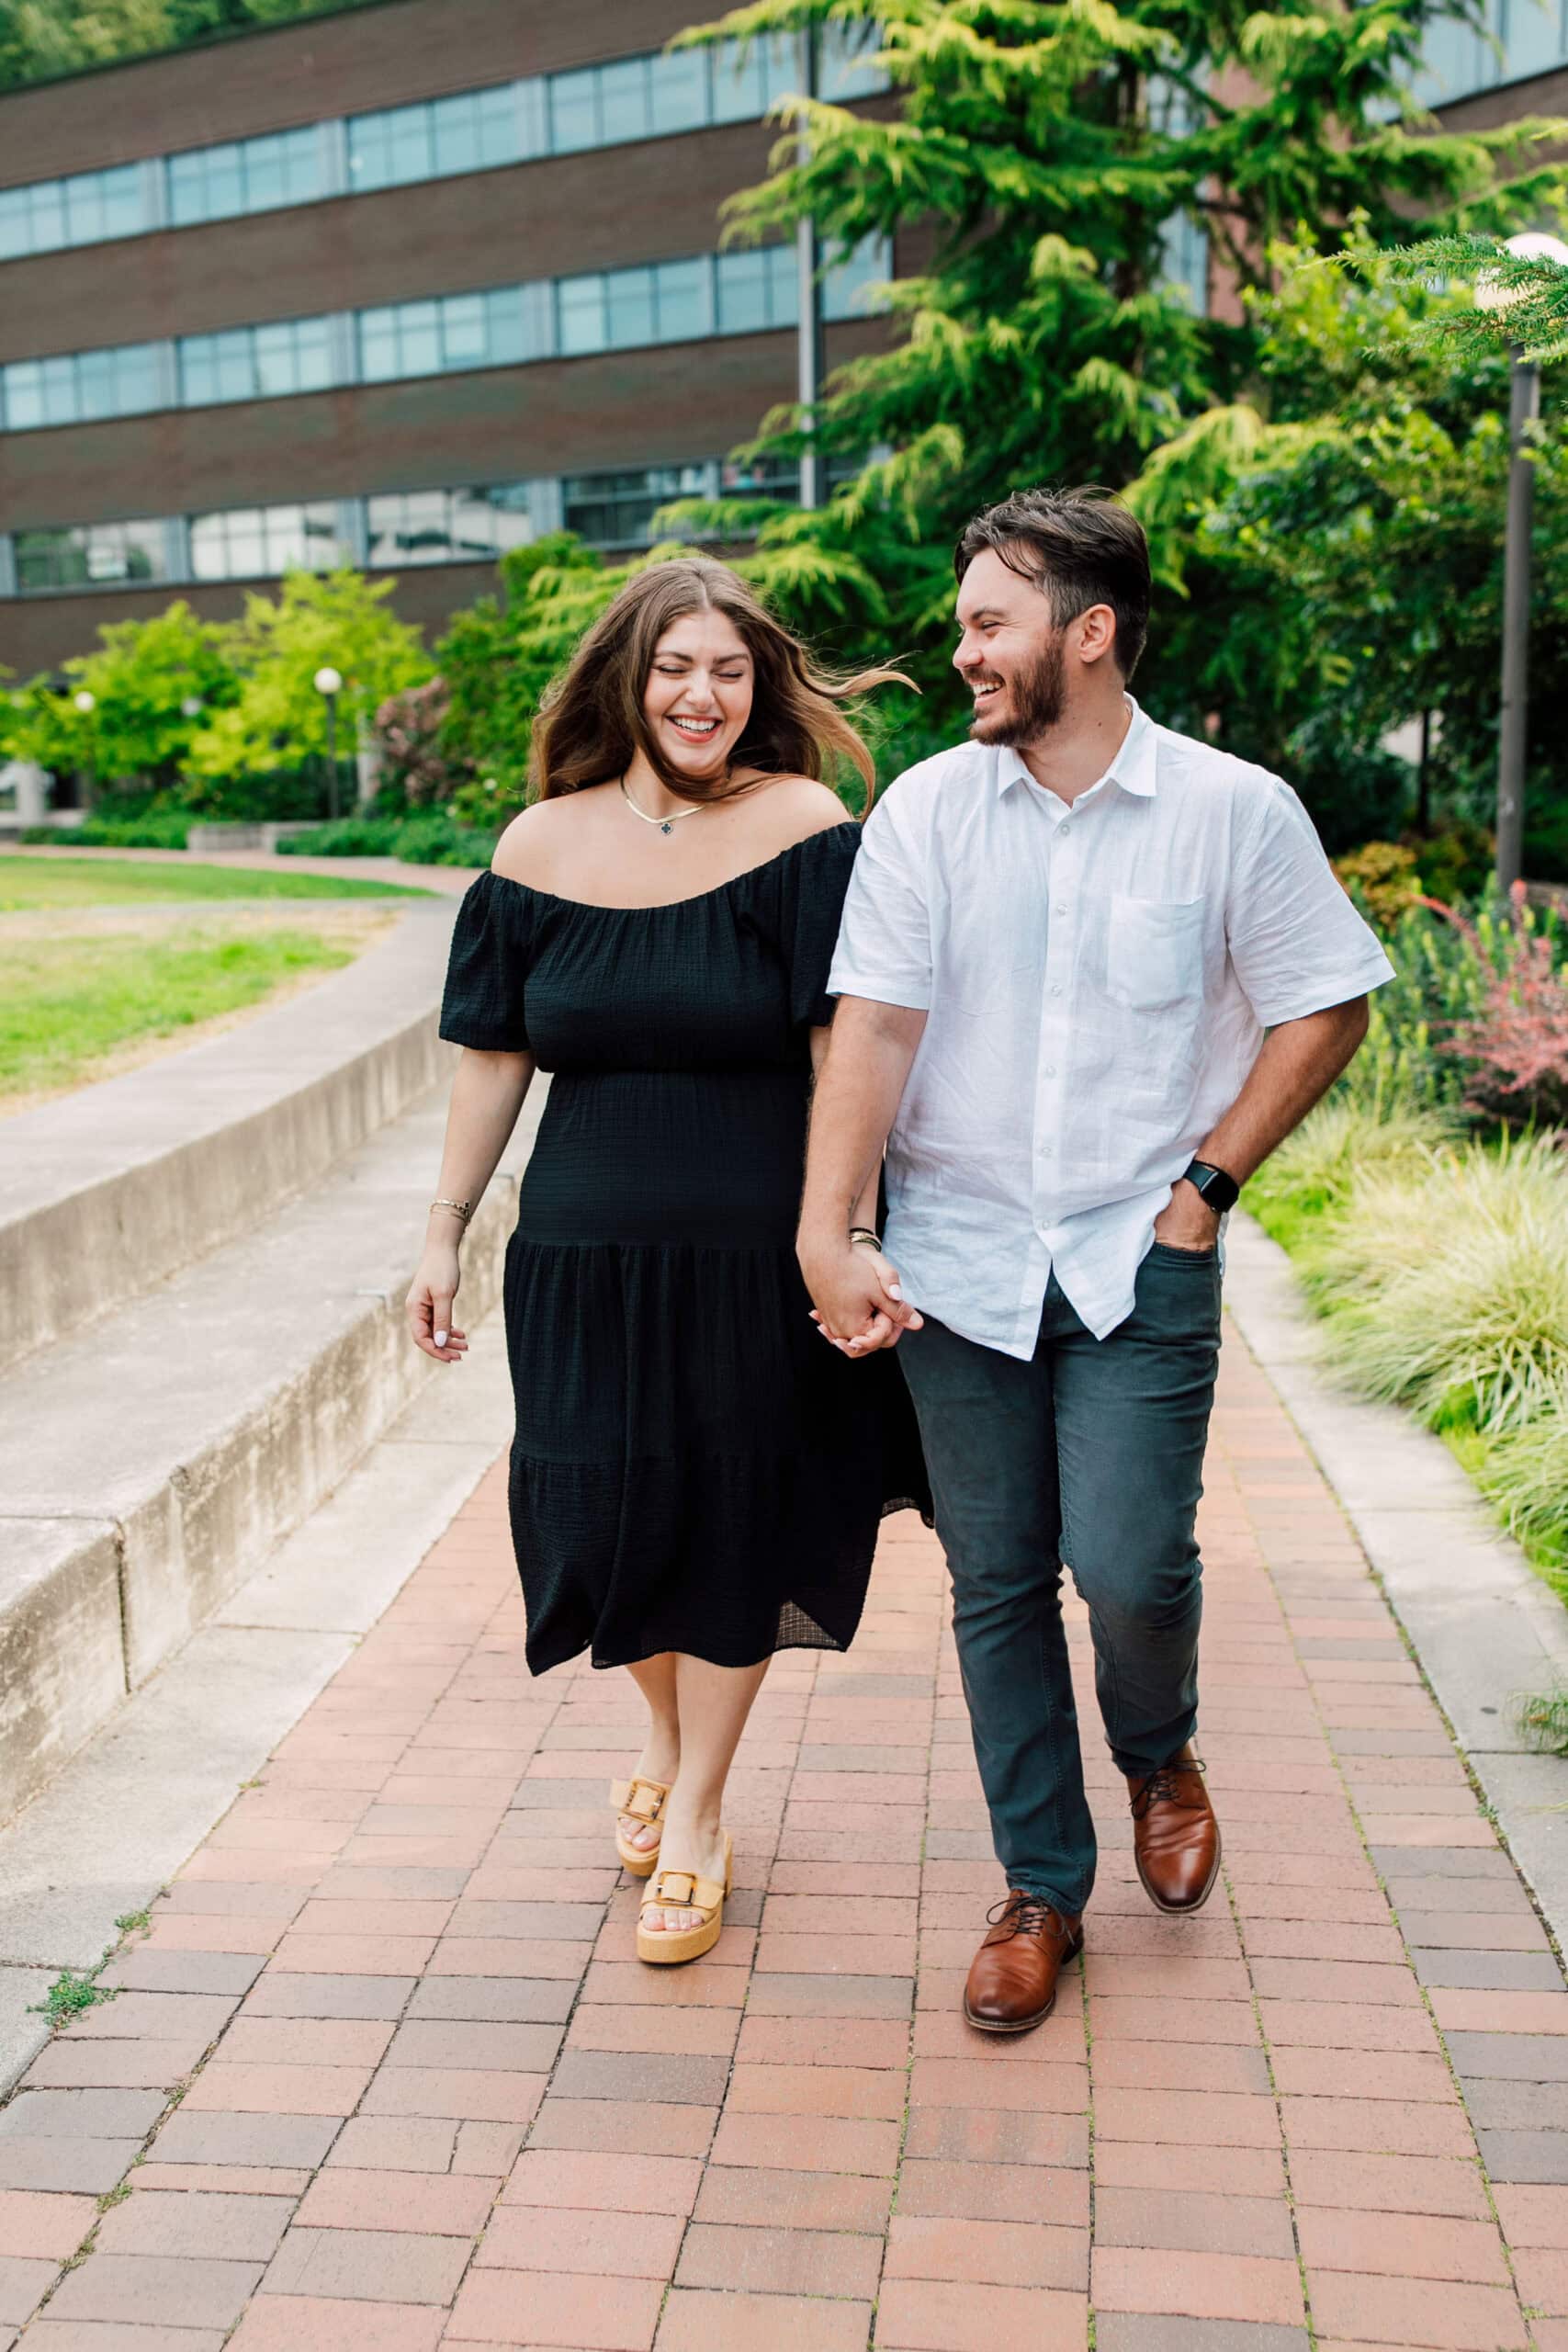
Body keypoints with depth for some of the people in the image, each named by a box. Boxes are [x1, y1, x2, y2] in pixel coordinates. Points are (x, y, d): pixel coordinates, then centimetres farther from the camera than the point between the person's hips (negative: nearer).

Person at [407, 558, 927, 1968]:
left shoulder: (804, 827, -5)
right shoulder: (543, 846, 4)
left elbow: (841, 1048, -8)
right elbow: (494, 1058, 8)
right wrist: (446, 1234, 8)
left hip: (756, 1245, -2)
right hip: (584, 1247, 3)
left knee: (730, 1521, 7)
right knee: (601, 1516, 9)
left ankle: (697, 1810, 27)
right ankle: (665, 1733, 40)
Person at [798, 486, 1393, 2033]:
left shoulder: (1236, 811, -3)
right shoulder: (925, 812, 0)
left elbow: (1325, 1011, 4)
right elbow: (873, 1028, -5)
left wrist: (1207, 1184, -3)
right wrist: (826, 1234, -13)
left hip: (1140, 1261, -2)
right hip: (958, 1256, 2)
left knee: (1130, 1565, -10)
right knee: (996, 1585, 7)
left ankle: (1159, 1756, 27)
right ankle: (1042, 1889, 26)